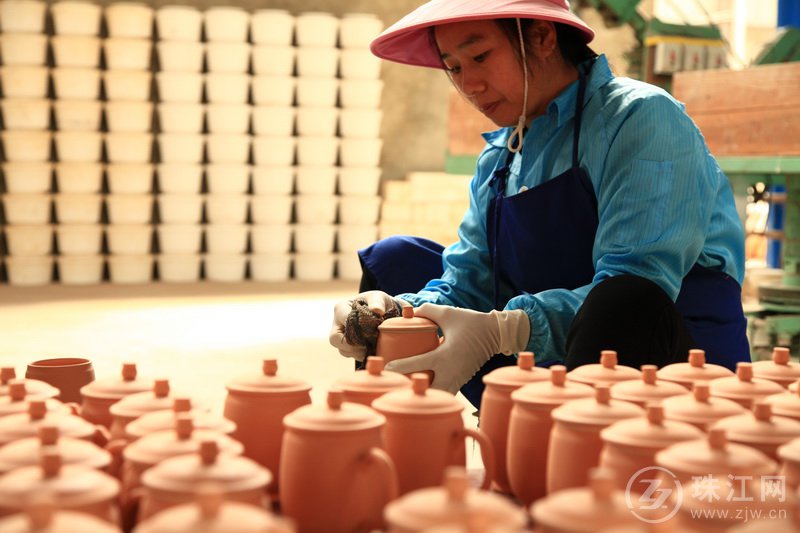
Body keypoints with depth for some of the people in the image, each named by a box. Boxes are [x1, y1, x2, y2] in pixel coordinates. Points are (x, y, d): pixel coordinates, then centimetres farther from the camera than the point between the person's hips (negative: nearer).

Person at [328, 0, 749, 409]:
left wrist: (503, 330, -38)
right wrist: (401, 312, -15)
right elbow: (466, 283, 6)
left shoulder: (642, 118, -13)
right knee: (392, 259, 10)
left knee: (623, 301, -41)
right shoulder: (497, 159, 11)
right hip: (554, 364, 7)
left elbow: (629, 297, -25)